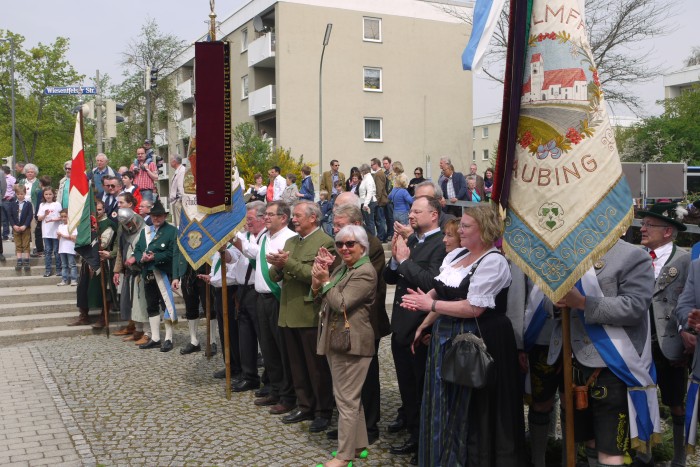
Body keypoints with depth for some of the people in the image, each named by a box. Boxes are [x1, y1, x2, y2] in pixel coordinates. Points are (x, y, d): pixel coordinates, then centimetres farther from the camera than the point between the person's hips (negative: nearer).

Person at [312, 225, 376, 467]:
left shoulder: (366, 272, -15)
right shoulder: (341, 268, 14)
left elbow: (341, 303, -22)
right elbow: (320, 300, 12)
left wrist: (326, 281, -10)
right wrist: (317, 282, -8)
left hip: (351, 342, -10)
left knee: (347, 399, -3)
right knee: (346, 396, 18)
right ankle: (358, 443, 30)